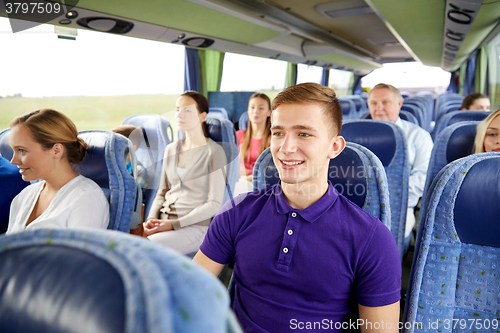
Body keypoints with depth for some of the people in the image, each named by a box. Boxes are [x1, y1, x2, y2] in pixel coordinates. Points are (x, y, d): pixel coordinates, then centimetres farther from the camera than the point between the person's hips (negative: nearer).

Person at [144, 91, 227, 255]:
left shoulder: (214, 152, -6)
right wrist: (151, 219, -1)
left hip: (195, 226, -6)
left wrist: (175, 224, -14)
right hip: (163, 222, 6)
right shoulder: (171, 149, 14)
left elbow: (214, 203, -9)